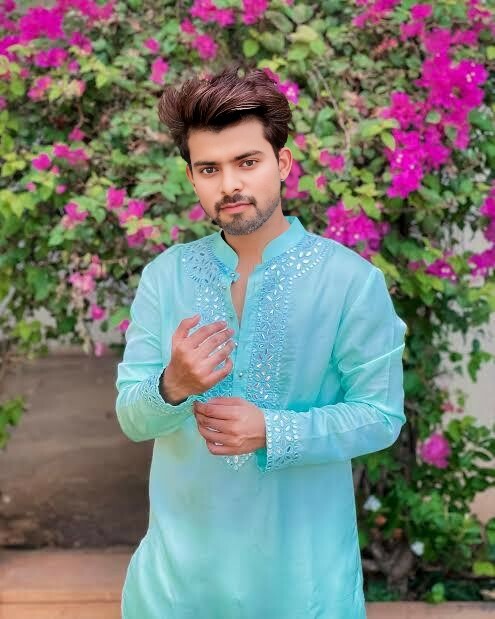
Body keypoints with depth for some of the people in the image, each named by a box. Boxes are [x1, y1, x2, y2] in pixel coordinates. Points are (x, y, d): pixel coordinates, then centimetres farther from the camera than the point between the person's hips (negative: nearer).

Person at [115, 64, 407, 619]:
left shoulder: (351, 280, -12)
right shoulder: (164, 276, -3)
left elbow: (381, 416, -9)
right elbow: (132, 418, -2)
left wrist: (271, 432, -23)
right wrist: (172, 388, -24)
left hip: (302, 557, -2)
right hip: (183, 552, 3)